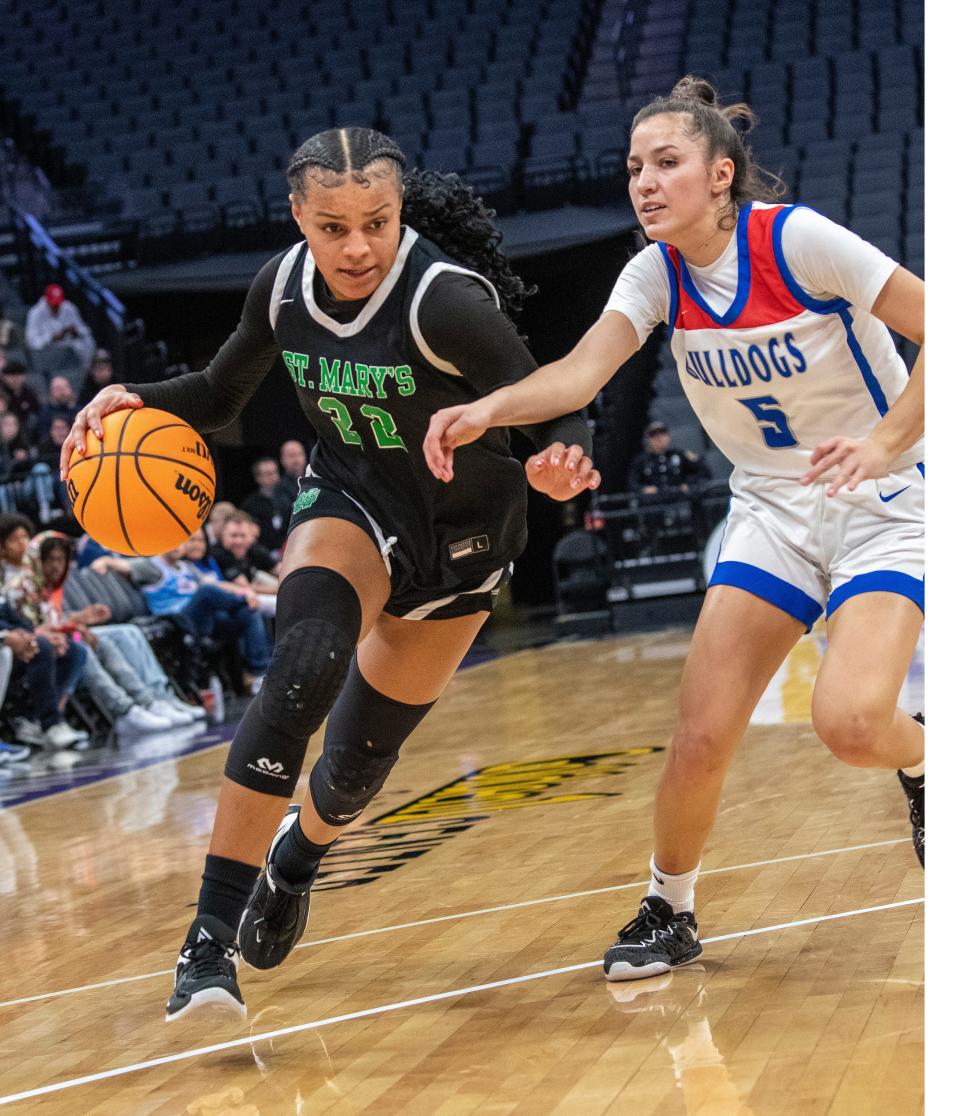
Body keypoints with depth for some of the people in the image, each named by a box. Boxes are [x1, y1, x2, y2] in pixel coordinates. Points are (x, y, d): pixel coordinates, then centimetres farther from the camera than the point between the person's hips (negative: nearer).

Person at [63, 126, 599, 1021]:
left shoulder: (446, 300, -29)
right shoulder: (283, 286, -13)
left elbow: (553, 412, -26)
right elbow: (221, 393, 3)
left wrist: (563, 461, -49)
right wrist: (136, 402, -16)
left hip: (462, 535, -2)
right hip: (352, 503, 2)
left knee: (360, 755, 7)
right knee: (305, 665, -31)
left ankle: (298, 854, 47)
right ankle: (211, 935, -31)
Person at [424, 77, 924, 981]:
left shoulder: (796, 240, -19)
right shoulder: (657, 273, -4)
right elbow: (581, 372, -20)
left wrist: (887, 441, -32)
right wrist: (487, 409, -39)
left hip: (884, 503, -5)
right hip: (772, 509, 5)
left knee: (849, 719, -26)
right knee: (701, 734, -6)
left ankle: (922, 759, 10)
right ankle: (669, 912, 16)